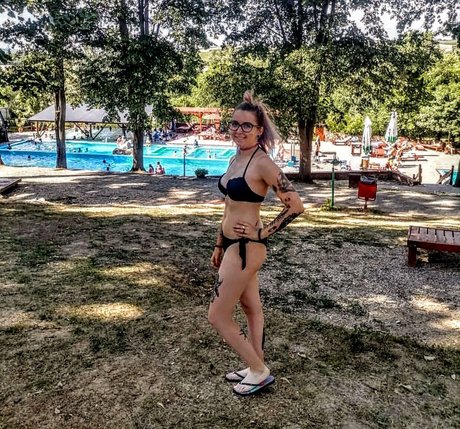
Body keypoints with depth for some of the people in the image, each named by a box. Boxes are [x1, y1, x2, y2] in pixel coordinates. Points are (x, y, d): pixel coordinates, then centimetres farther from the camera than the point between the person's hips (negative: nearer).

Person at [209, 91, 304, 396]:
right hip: (233, 244, 9)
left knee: (218, 317, 1)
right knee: (252, 308, 19)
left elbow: (295, 205, -20)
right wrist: (219, 245, 19)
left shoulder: (262, 163, -18)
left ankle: (260, 373, 17)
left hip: (246, 247, -9)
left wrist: (263, 232, -15)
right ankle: (255, 367, 35)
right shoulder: (236, 159, 8)